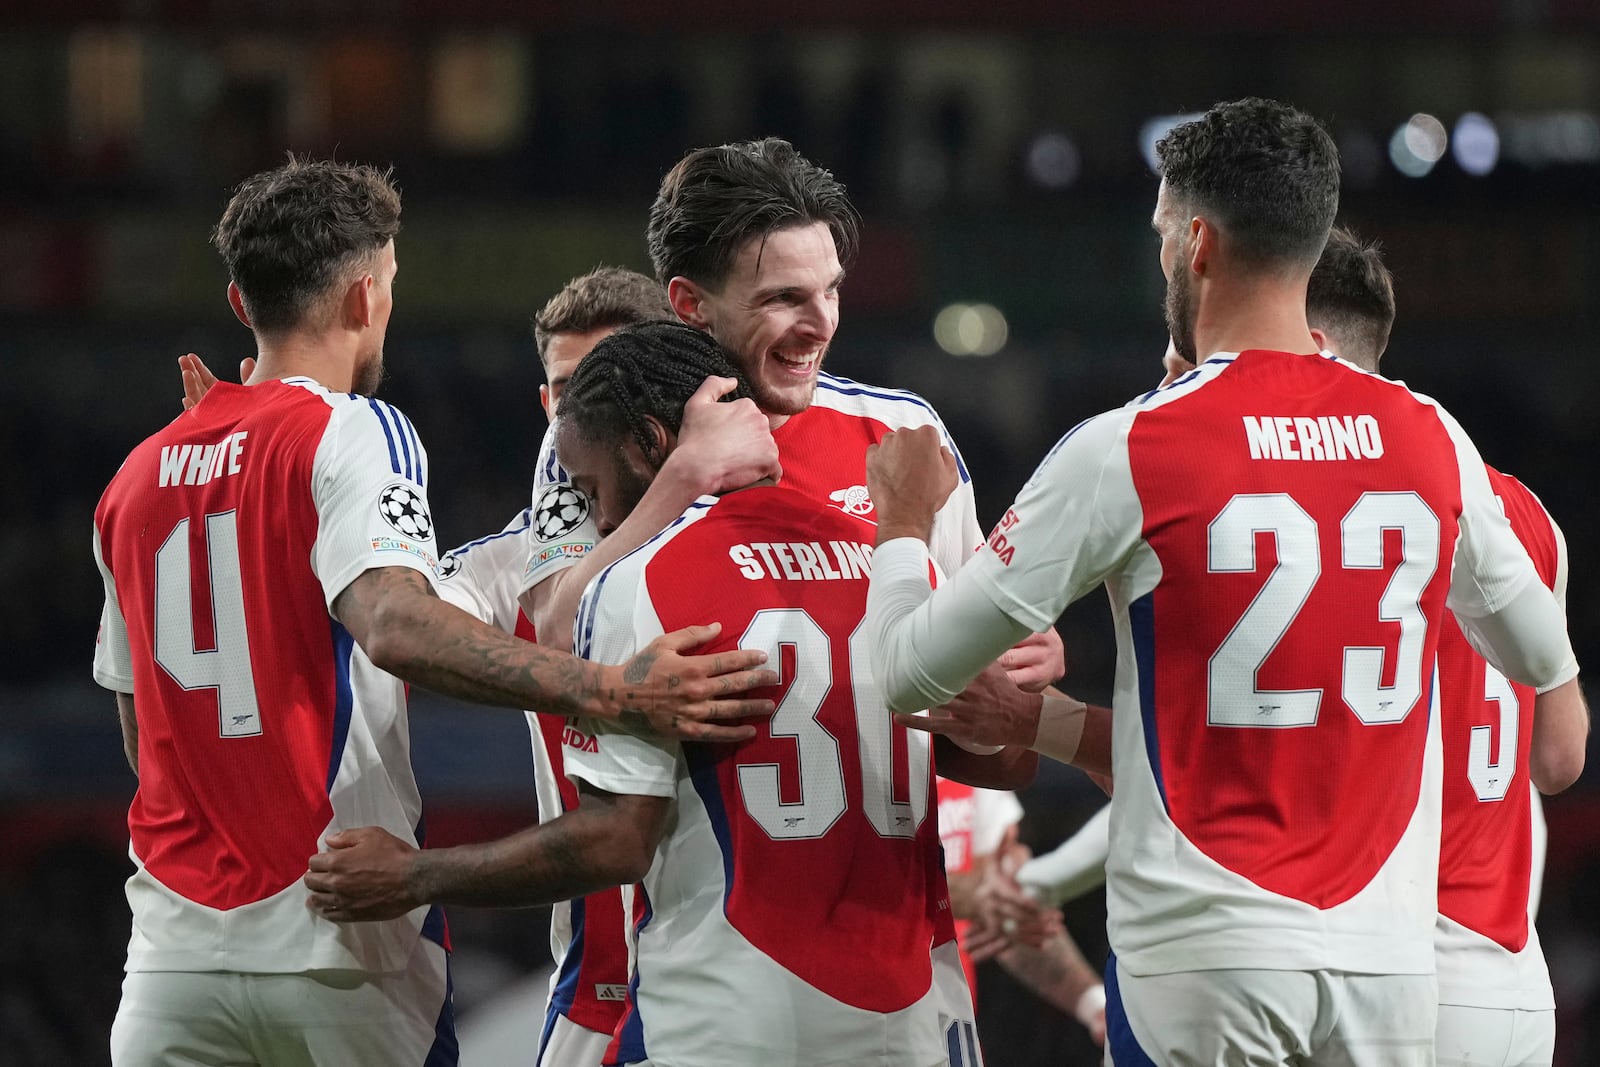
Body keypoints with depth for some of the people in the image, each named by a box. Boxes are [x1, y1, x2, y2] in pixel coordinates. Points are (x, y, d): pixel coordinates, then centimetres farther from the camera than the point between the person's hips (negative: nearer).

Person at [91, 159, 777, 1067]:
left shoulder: (139, 476, 13)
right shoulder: (355, 436, -6)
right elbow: (397, 625, -25)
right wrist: (611, 693, -31)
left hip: (174, 956, 5)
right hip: (336, 953, -5)